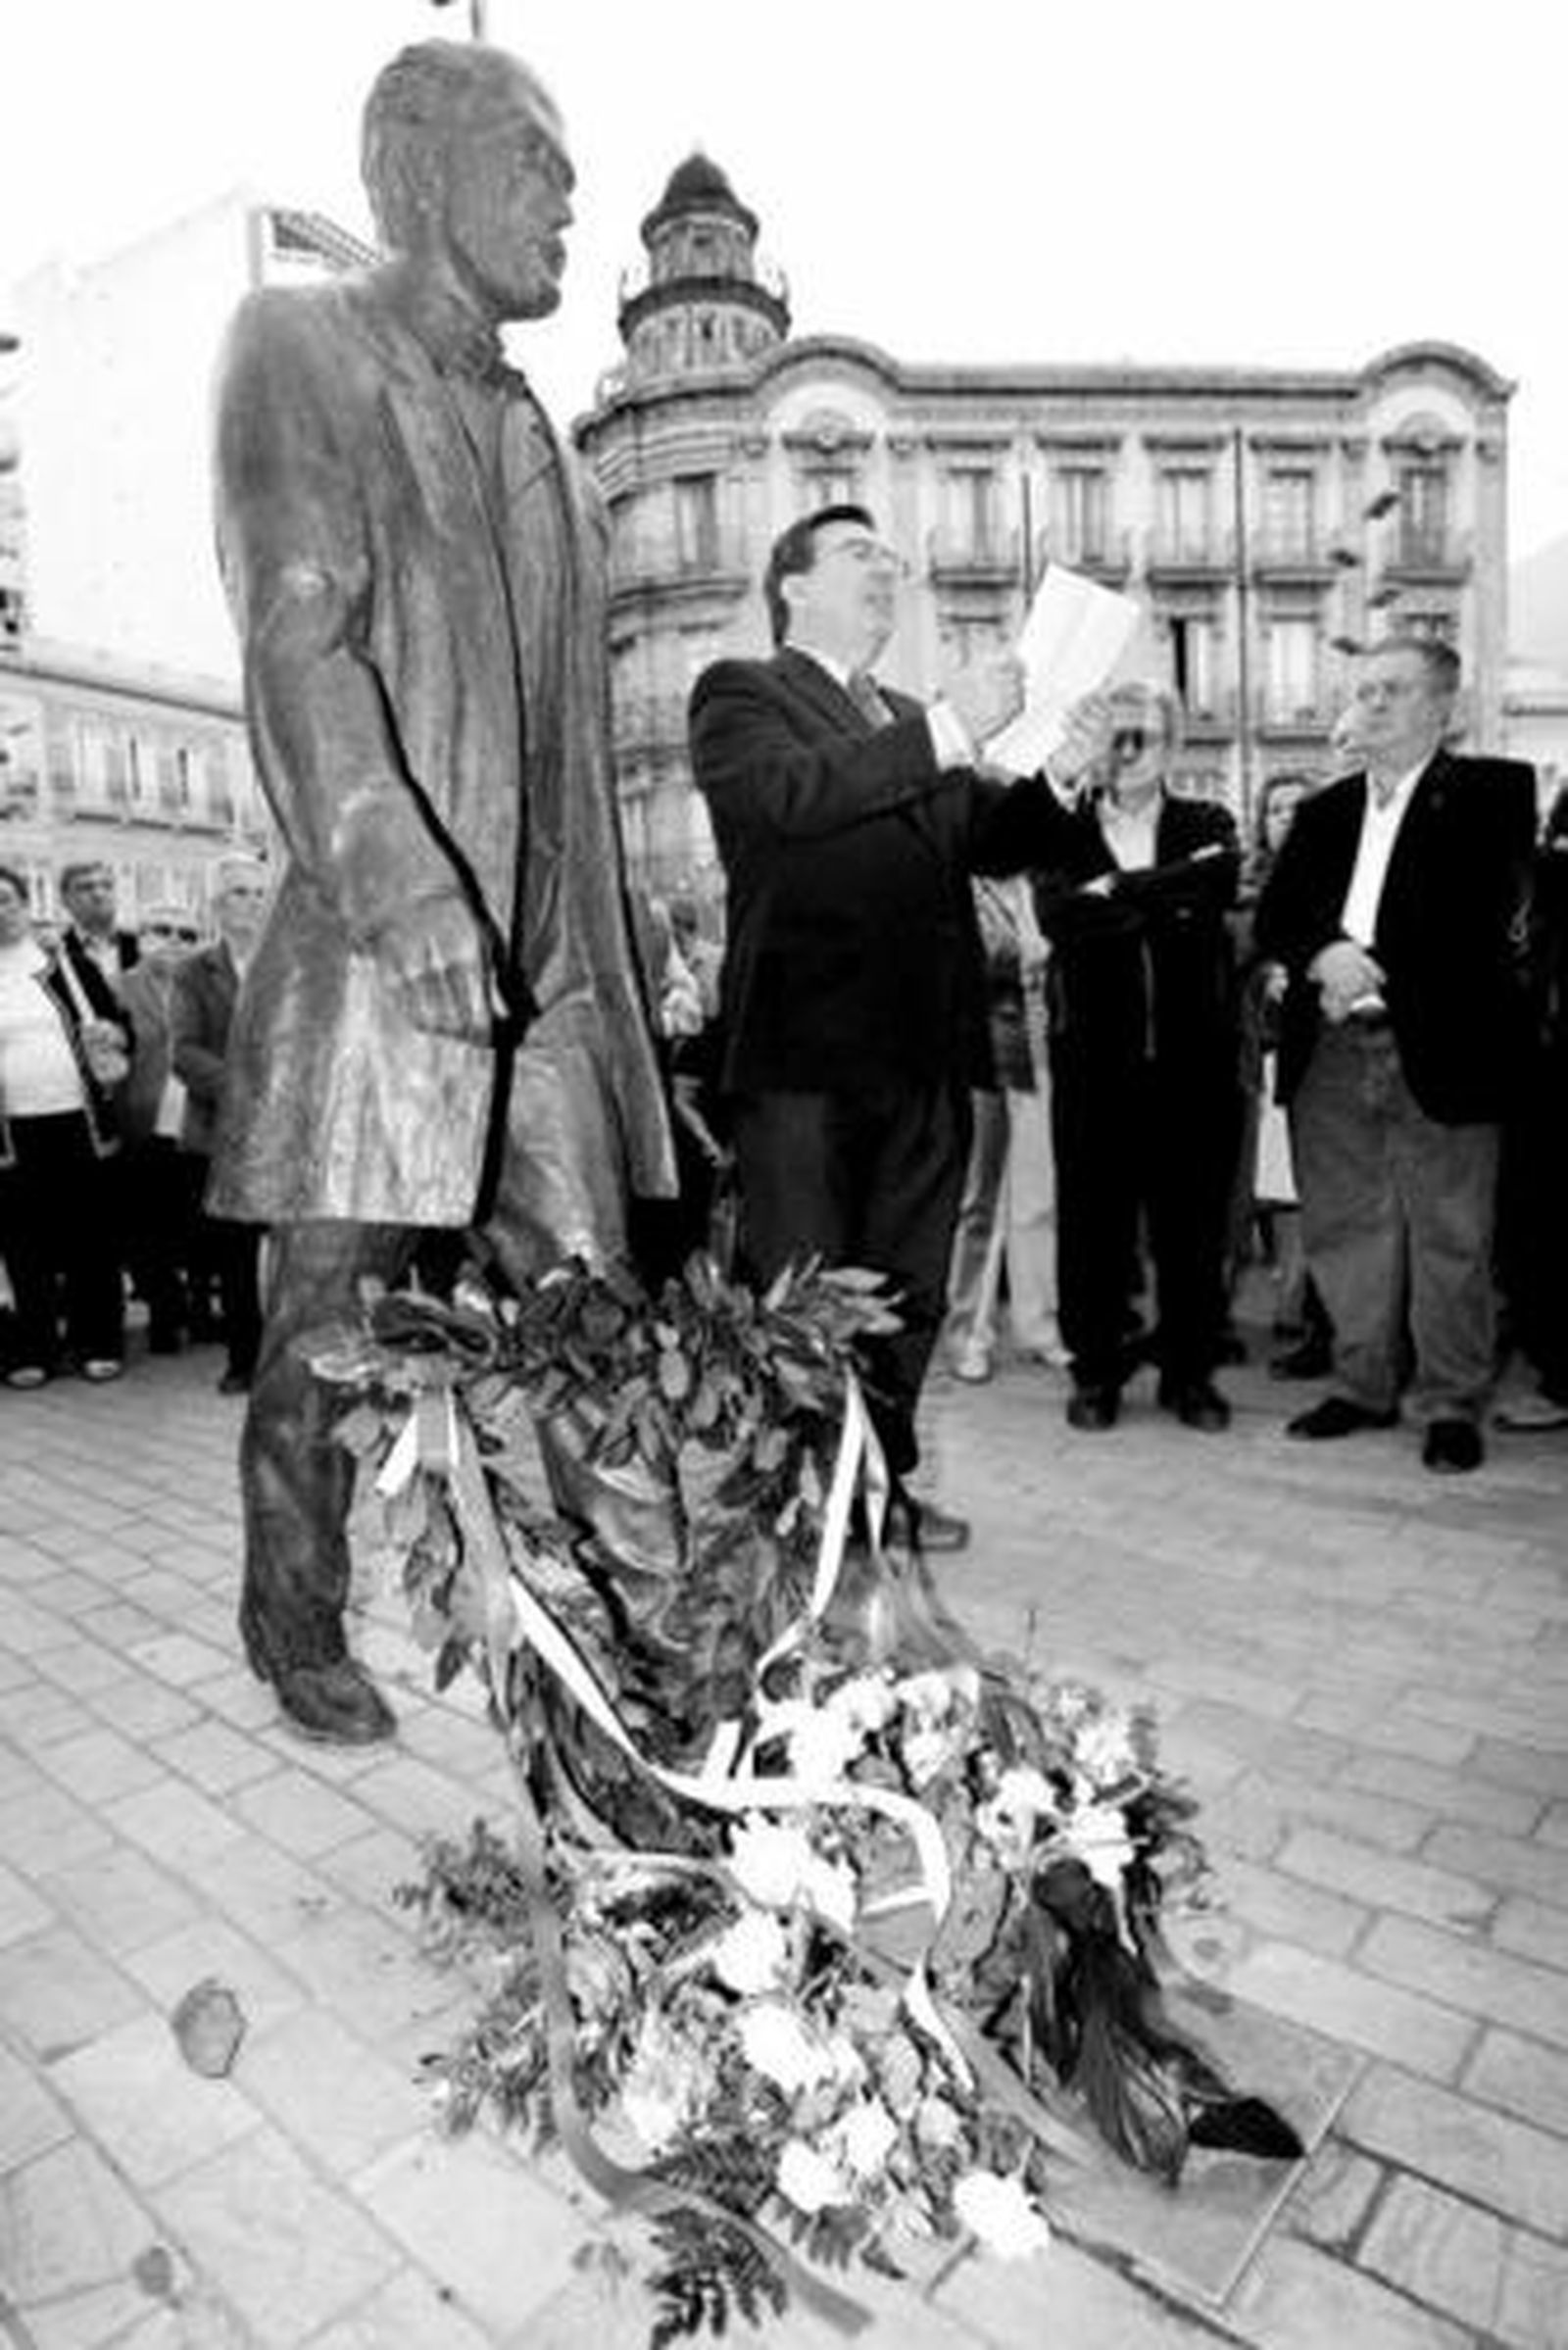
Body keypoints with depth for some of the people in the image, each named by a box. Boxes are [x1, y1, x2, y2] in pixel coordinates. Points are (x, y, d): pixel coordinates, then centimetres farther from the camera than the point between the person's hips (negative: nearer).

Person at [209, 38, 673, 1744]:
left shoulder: (530, 431, 22)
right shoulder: (303, 349, 4)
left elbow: (562, 740, 17)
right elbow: (297, 647, -11)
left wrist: (596, 970, 11)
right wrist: (419, 916, -22)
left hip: (544, 976, 6)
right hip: (373, 964, -6)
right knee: (326, 1347, 5)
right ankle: (297, 1634, 27)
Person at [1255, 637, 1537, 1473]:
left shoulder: (1492, 793, 3)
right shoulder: (1324, 810, 17)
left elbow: (1484, 915, -9)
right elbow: (1271, 919, 8)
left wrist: (1371, 966, -12)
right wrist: (1324, 956, -12)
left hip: (1439, 1051, -4)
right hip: (1332, 1054, 4)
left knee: (1448, 1237, 1)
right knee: (1346, 1230, 10)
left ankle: (1452, 1405, 15)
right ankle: (1363, 1386, 24)